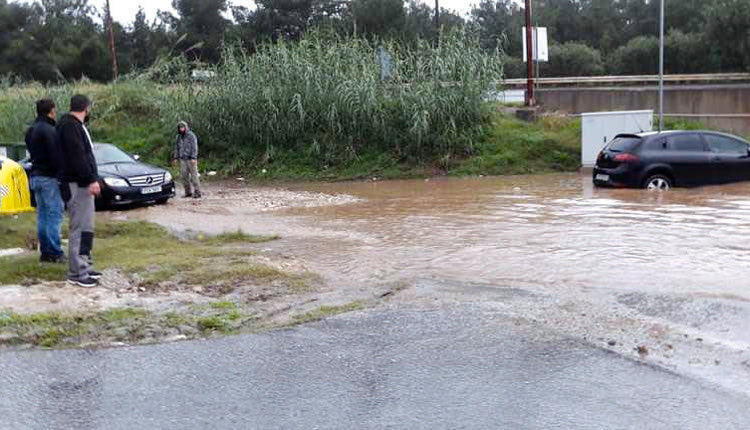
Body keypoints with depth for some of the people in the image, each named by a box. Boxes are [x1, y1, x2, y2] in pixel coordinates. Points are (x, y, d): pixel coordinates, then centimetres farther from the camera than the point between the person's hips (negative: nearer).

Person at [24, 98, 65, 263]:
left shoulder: (31, 130, 14)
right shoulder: (49, 130, -15)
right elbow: (56, 157, -19)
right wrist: (61, 176, -14)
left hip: (35, 177, 9)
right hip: (50, 177, -9)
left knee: (42, 215, 12)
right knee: (55, 215, -6)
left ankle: (45, 251, 16)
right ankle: (55, 253, -5)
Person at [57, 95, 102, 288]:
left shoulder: (76, 125, 19)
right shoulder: (70, 125, -13)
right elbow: (77, 156, -22)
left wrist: (92, 178, 18)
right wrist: (91, 179, -24)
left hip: (83, 182, 11)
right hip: (78, 184, -11)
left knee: (86, 228, 14)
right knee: (80, 228, -9)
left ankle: (85, 267, 21)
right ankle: (77, 273, -7)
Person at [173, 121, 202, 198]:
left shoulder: (191, 135, -6)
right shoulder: (179, 137, 14)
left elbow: (194, 147, -11)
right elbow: (177, 147, 22)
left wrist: (193, 158, -19)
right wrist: (175, 158, 16)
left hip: (191, 159, -6)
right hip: (183, 160, 6)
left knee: (194, 176, -7)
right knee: (184, 176, 3)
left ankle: (197, 193, -5)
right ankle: (188, 192, 10)